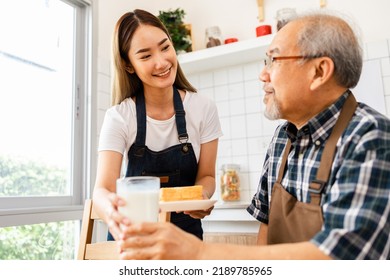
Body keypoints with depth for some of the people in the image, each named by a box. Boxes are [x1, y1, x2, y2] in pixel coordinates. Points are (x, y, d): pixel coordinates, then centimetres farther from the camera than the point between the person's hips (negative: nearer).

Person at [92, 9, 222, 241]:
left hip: (185, 231, 1)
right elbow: (103, 188, -19)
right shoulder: (119, 117, -12)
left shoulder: (204, 108, -9)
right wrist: (111, 209, -41)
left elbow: (206, 175, 0)